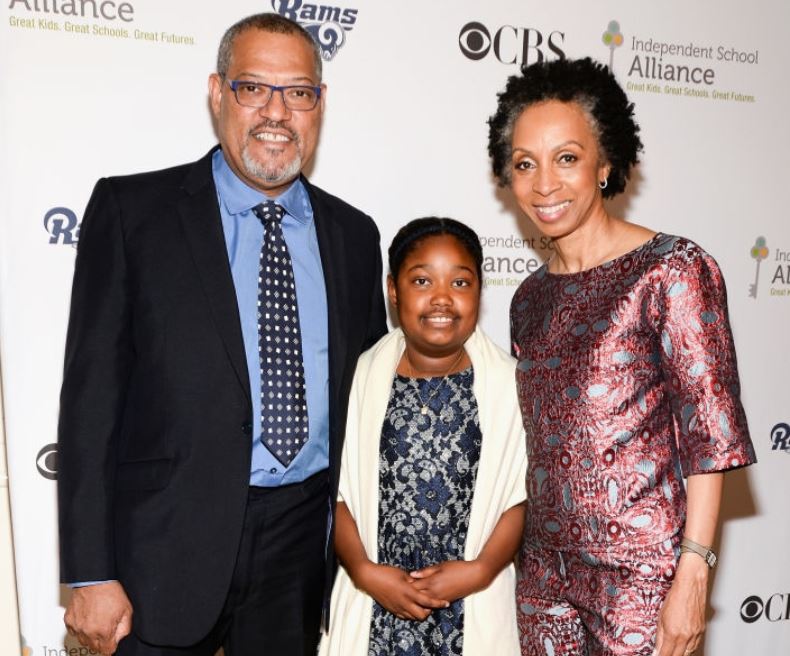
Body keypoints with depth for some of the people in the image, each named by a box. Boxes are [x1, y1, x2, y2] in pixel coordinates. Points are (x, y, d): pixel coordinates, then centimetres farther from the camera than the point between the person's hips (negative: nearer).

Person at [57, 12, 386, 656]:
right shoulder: (131, 210, -4)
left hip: (308, 541, 3)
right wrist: (90, 574, -10)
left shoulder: (353, 234, 7)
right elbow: (92, 391, -7)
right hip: (170, 543, -3)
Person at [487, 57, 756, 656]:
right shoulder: (530, 297, 6)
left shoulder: (672, 270, -12)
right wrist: (513, 553, 9)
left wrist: (692, 575, -15)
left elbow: (709, 434, -13)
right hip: (543, 566, 5)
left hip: (639, 569, -5)